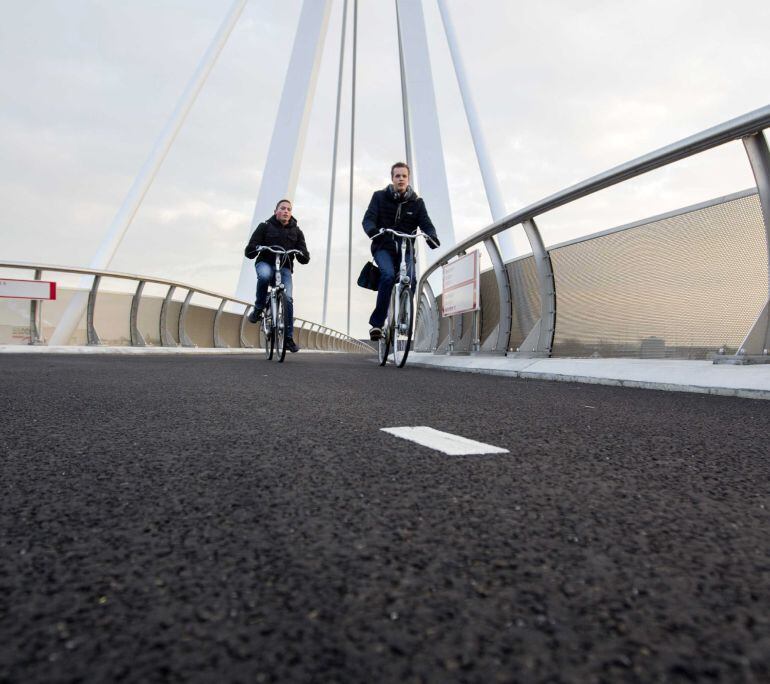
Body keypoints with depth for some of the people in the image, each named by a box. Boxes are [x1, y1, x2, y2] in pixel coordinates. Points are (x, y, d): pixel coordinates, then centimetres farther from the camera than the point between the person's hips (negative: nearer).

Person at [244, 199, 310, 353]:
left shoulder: (296, 231, 13)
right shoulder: (265, 226, 5)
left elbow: (304, 259, 8)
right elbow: (249, 252, 1)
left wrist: (302, 254, -17)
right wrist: (255, 248, -24)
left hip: (284, 268, 2)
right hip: (265, 263, -1)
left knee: (287, 299, -19)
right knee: (264, 275, -39)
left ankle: (289, 337, -10)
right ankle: (258, 309, -17)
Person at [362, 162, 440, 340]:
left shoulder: (417, 202, 9)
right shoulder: (380, 197, 5)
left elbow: (426, 224, 0)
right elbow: (368, 219, -5)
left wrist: (432, 236, -24)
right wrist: (373, 230, -30)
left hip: (406, 249, 2)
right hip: (383, 247, -2)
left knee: (410, 279, -24)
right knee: (388, 275, -30)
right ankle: (377, 322, -24)